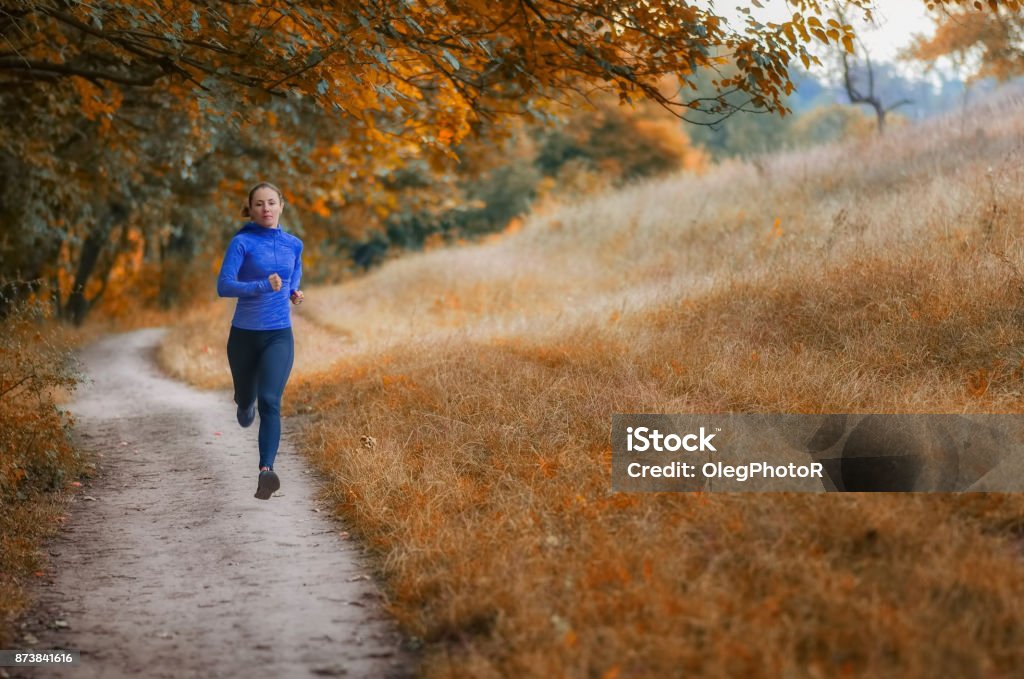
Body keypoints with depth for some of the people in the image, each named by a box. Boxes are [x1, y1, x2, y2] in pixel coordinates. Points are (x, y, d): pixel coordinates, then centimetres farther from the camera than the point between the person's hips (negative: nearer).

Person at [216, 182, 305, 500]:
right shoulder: (241, 243, -8)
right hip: (244, 334, -1)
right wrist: (262, 286, -30)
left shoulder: (293, 244, 4)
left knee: (270, 401, -19)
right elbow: (223, 286, -17)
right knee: (246, 398, 19)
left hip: (279, 335, 1)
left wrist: (294, 292, 4)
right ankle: (245, 403, 58)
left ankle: (267, 469, -28)